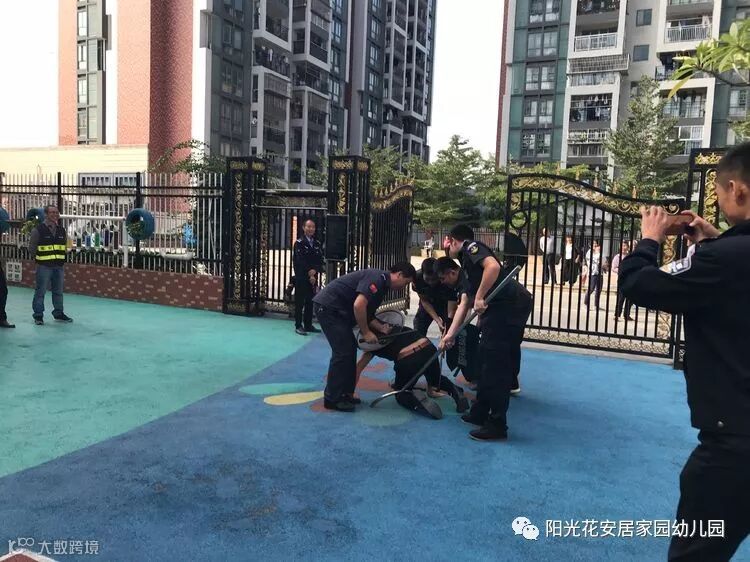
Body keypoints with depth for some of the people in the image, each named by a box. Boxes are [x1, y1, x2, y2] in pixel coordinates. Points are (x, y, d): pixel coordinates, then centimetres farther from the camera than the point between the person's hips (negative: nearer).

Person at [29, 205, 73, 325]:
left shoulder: (62, 230, 10)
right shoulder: (38, 230, -7)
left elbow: (66, 246, 18)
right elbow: (32, 248, -3)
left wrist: (62, 259, 10)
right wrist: (37, 259, -2)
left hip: (59, 266, 5)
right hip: (44, 266, -5)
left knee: (58, 291, 13)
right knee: (41, 291, 0)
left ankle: (58, 313, 25)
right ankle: (38, 315, 9)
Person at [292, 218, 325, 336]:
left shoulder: (317, 243, 10)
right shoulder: (299, 243, -6)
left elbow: (320, 260, 5)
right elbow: (300, 261, -12)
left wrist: (315, 270, -13)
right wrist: (309, 275, -13)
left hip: (313, 277, 5)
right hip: (301, 277, -5)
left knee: (310, 302, 9)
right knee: (299, 302, 1)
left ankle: (308, 325, 17)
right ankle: (298, 326, 5)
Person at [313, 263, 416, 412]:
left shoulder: (382, 285, 16)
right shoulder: (378, 278, -16)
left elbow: (367, 313, 17)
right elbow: (358, 305, -27)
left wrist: (381, 327, 1)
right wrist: (366, 332, -16)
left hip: (337, 310, 11)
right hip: (328, 306, -11)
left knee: (350, 349, 12)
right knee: (343, 352, -9)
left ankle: (344, 393, 19)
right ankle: (332, 398, 0)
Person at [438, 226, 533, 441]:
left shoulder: (470, 247, 1)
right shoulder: (467, 269, 28)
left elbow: (493, 266, -19)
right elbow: (464, 305, 25)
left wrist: (480, 297, -15)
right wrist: (450, 334, 21)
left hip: (508, 304, -10)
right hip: (502, 308, 10)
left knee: (495, 364, -6)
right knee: (486, 360, 18)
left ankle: (497, 425, 0)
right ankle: (480, 413, 29)